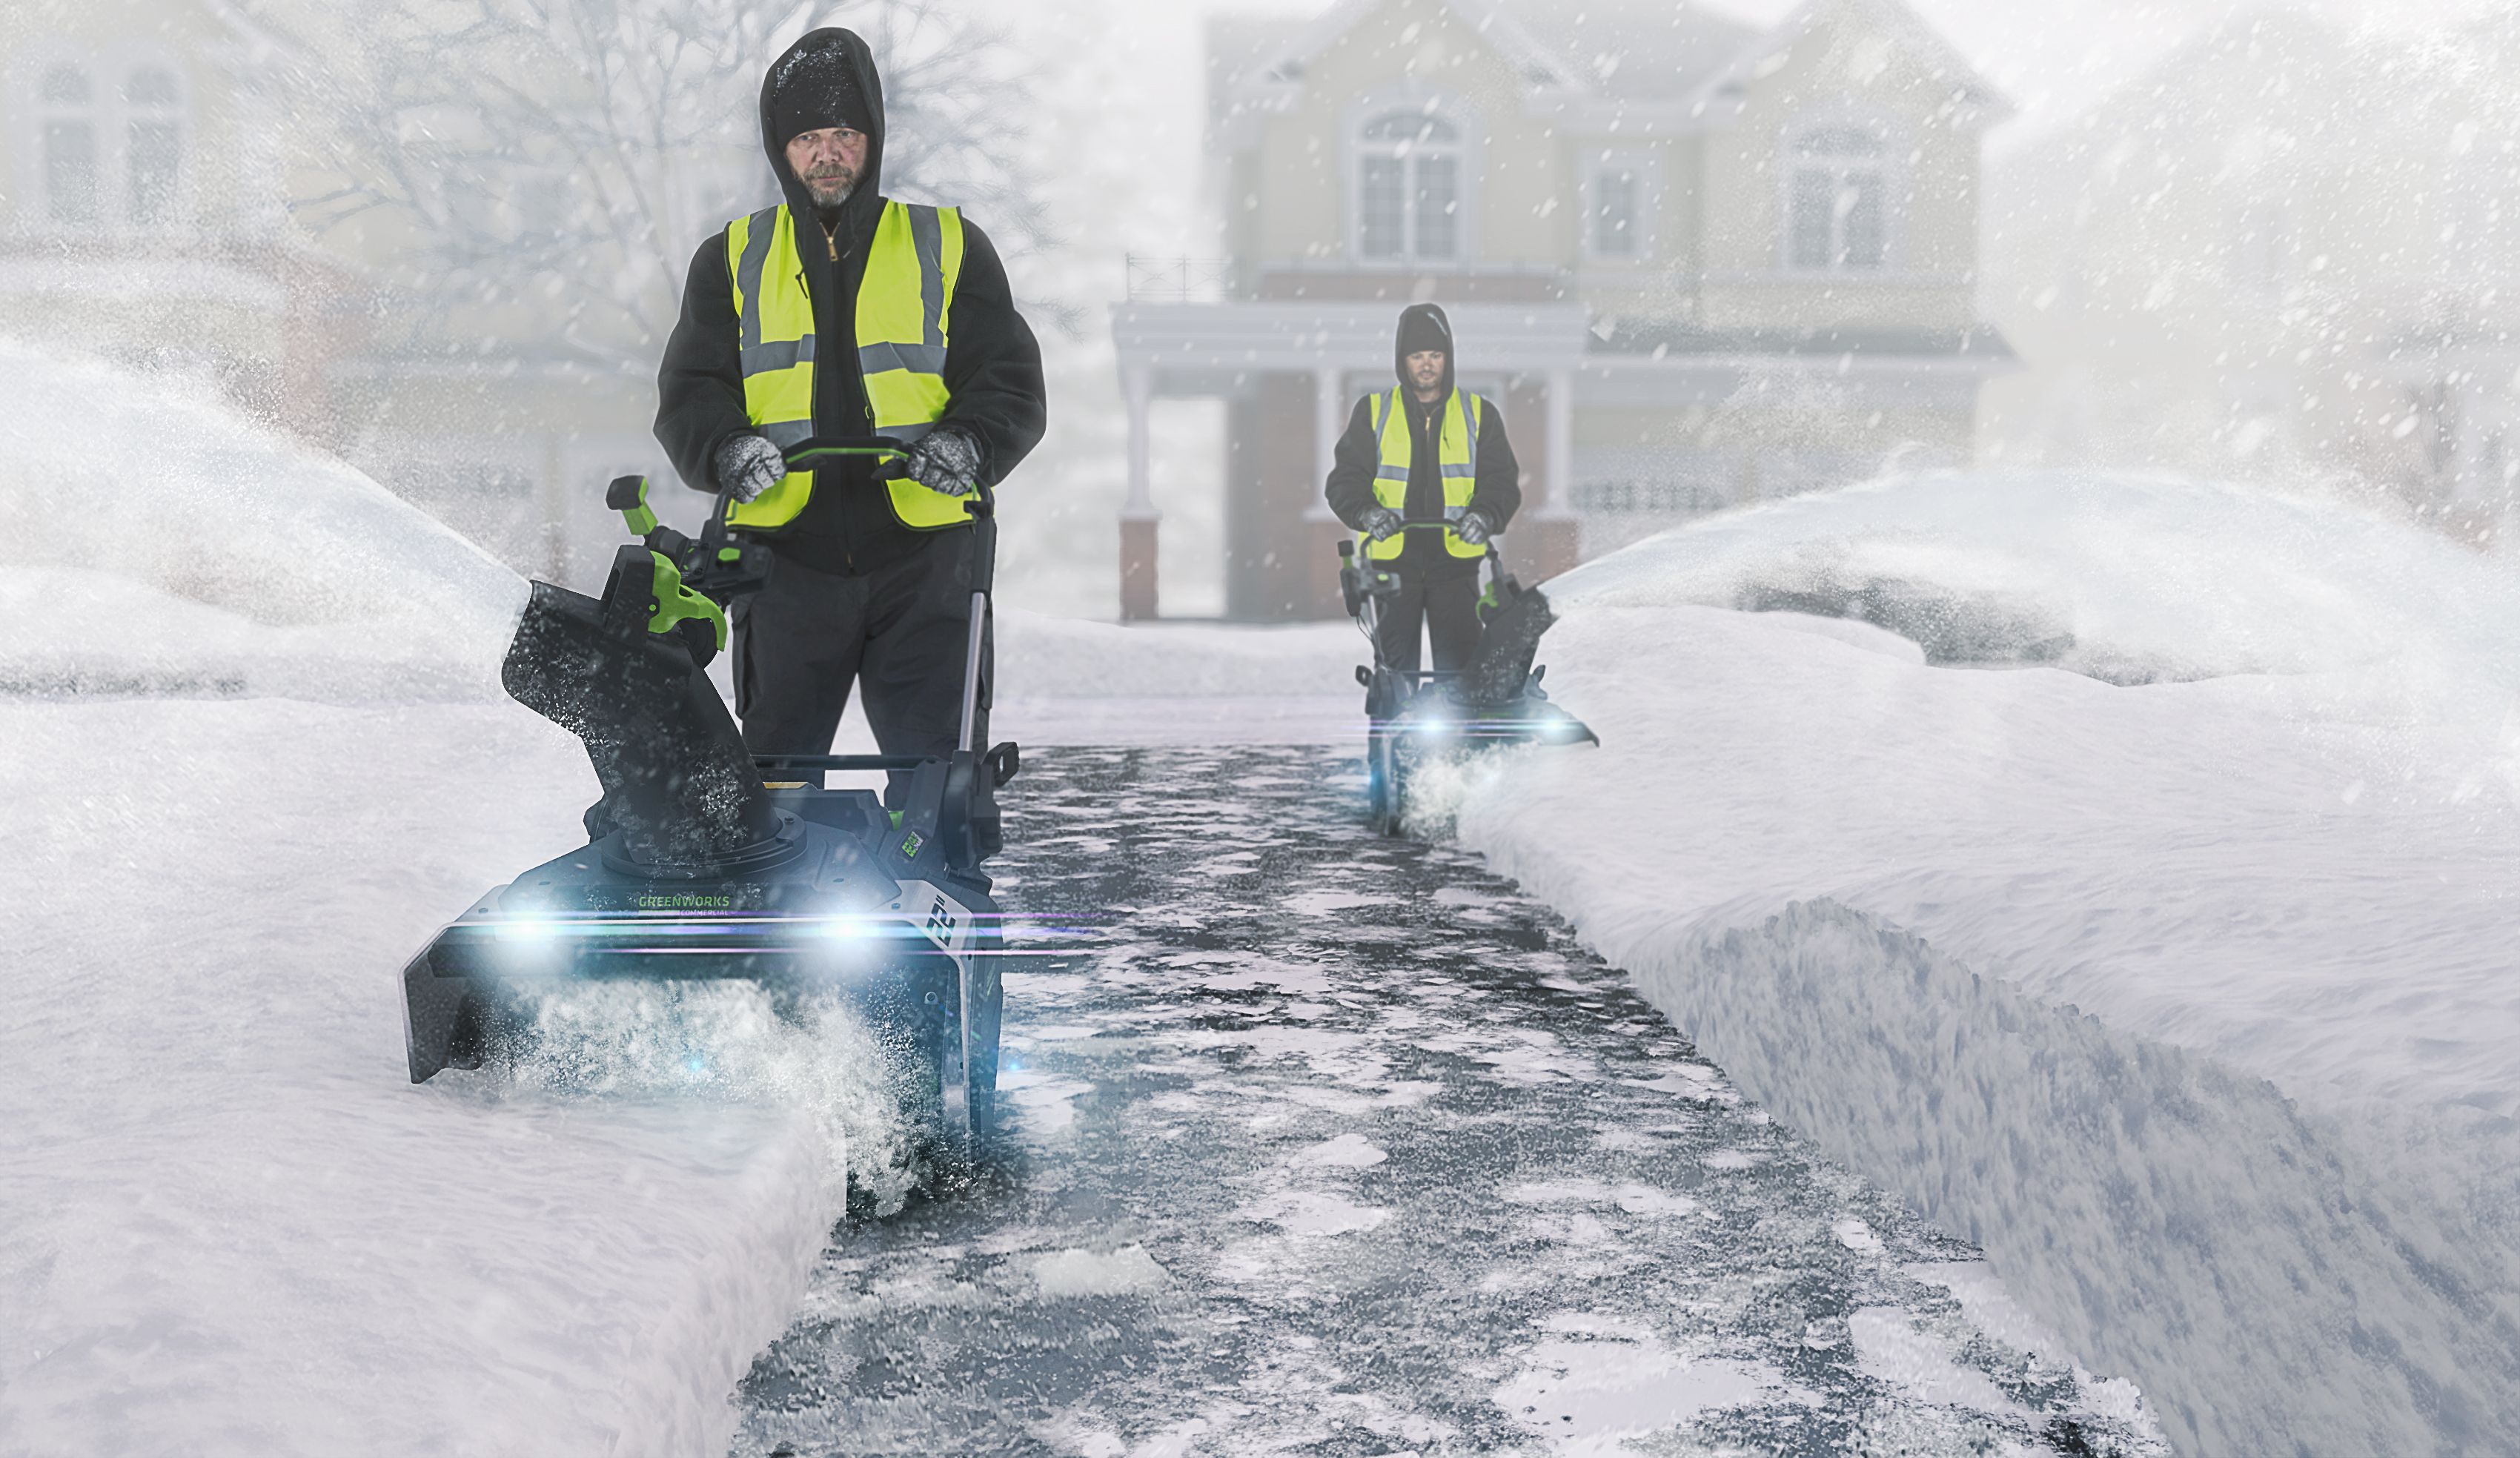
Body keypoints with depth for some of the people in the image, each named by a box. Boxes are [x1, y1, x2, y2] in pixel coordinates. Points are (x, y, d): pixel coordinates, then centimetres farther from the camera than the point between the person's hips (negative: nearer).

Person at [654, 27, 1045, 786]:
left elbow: (1011, 382, 4)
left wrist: (968, 443, -18)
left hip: (923, 559, -1)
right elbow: (690, 394, 6)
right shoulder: (732, 260, 13)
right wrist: (728, 449, -17)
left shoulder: (951, 248, 10)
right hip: (787, 559, 1)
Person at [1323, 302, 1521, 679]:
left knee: (1459, 666, -9)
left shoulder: (1479, 414, 9)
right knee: (1396, 669, -1)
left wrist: (1486, 514, -17)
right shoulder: (1373, 412, 8)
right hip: (1391, 559, 0)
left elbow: (1502, 479, 5)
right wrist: (1366, 511, -18)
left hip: (1456, 562, 0)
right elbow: (1345, 480, 4)